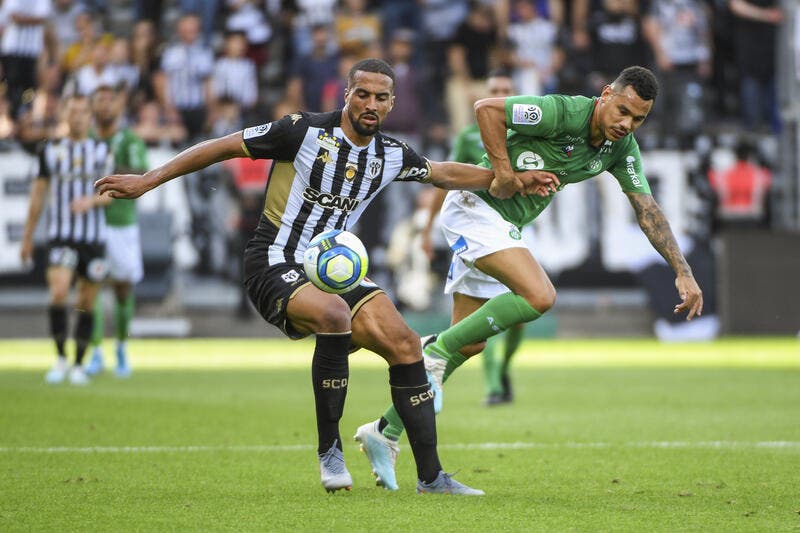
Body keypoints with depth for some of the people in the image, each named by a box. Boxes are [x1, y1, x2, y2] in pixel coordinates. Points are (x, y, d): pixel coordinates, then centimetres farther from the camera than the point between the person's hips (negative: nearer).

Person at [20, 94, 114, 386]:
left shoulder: (102, 150, 6)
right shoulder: (50, 151, 6)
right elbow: (38, 193, 12)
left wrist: (91, 200, -20)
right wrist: (28, 237, 13)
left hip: (94, 237, 1)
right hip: (60, 235, -1)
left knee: (86, 304, 4)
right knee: (58, 293, -19)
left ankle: (78, 365, 15)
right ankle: (60, 359, -6)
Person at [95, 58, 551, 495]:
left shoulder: (392, 156, 5)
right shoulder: (304, 132, -13)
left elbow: (444, 173, 25)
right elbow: (224, 147, -8)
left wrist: (509, 179, 21)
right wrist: (148, 180, -9)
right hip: (276, 266, -7)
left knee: (405, 345, -9)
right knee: (335, 314, -37)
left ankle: (431, 476, -1)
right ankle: (330, 450, -22)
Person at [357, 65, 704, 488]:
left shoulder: (621, 149, 0)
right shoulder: (563, 112, -24)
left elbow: (648, 211, 4)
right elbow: (486, 109, -24)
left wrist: (683, 273, -2)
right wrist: (505, 174, -25)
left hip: (506, 225, 9)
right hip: (475, 204, -8)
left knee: (470, 343, 8)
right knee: (539, 295, -26)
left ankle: (386, 431, 16)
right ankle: (436, 351, -12)